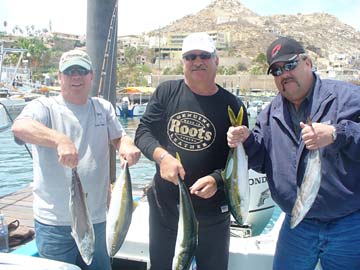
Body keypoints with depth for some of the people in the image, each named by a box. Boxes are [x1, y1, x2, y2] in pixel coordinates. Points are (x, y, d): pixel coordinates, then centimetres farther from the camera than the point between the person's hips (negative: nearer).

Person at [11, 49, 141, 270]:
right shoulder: (45, 107, -7)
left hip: (96, 218, 4)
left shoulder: (104, 107, 8)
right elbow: (19, 126, -25)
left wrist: (128, 146, -18)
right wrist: (60, 140, -43)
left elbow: (119, 137, 8)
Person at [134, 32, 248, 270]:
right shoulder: (166, 92, -1)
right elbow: (143, 131, -1)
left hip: (212, 212, -1)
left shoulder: (233, 106, -5)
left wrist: (217, 179, -23)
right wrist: (162, 156, -20)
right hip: (164, 206, 2)